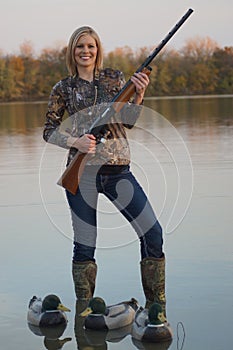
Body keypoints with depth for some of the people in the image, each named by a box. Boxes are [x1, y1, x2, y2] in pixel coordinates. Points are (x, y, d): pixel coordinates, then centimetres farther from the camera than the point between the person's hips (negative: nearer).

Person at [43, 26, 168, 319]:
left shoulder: (115, 78, 10)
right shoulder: (63, 88, 6)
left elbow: (127, 122, 8)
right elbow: (49, 131, 6)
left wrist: (138, 95, -10)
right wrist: (76, 142, -12)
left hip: (118, 169, 2)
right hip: (82, 171, -1)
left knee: (153, 233, -7)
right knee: (84, 245, 1)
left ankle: (156, 307, 5)